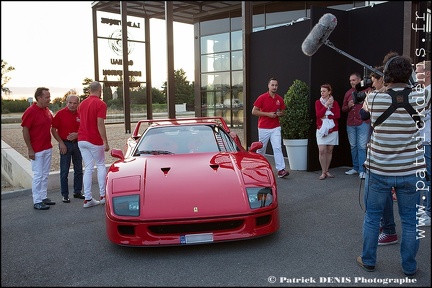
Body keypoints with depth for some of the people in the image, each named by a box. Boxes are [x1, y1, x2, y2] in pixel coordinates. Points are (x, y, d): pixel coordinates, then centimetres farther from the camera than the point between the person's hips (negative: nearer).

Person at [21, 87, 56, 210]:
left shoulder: (47, 111, 8)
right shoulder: (30, 111, -15)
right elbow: (25, 131, -15)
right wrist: (30, 149, -17)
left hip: (47, 148, 8)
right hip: (36, 150, -7)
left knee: (45, 174, 14)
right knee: (38, 175, -2)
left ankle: (43, 197, 24)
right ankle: (37, 202, 6)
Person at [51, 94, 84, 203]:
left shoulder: (80, 114, 3)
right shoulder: (60, 114, -6)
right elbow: (53, 130, -4)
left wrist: (77, 134, -12)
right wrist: (61, 143, -10)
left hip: (77, 143, 4)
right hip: (65, 144, -4)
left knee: (78, 169, 10)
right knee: (64, 171, 1)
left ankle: (77, 192, 23)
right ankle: (65, 195, 9)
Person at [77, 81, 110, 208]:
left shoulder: (82, 104, 12)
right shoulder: (100, 104, -12)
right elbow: (100, 124, -18)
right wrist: (105, 141, -15)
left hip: (82, 140, 6)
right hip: (95, 140, -6)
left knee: (88, 168, 8)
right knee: (100, 165, 10)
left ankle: (88, 199, 8)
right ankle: (103, 195, 10)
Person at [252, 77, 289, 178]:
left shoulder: (280, 99, 5)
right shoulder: (262, 97, -7)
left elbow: (282, 112, 18)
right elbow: (254, 111, -9)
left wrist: (280, 113, -8)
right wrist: (268, 114, -17)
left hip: (276, 128, 2)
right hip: (263, 128, -2)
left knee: (277, 148, -9)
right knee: (261, 149, 11)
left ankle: (281, 170, -13)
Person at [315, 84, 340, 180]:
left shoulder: (335, 103, 5)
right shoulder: (318, 102, 2)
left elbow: (338, 115, -6)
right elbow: (318, 115, -11)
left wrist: (326, 116, -12)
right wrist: (326, 105, -14)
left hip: (333, 129, 2)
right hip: (321, 129, -2)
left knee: (329, 150, 6)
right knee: (322, 150, -11)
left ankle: (326, 171, 17)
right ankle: (323, 172, -3)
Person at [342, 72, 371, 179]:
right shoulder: (348, 93, 12)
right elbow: (343, 108, 16)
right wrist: (348, 106, -4)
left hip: (363, 123, -5)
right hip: (350, 123, 5)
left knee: (362, 147, -6)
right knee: (353, 146, 10)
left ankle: (361, 170, -3)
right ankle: (355, 168, 20)